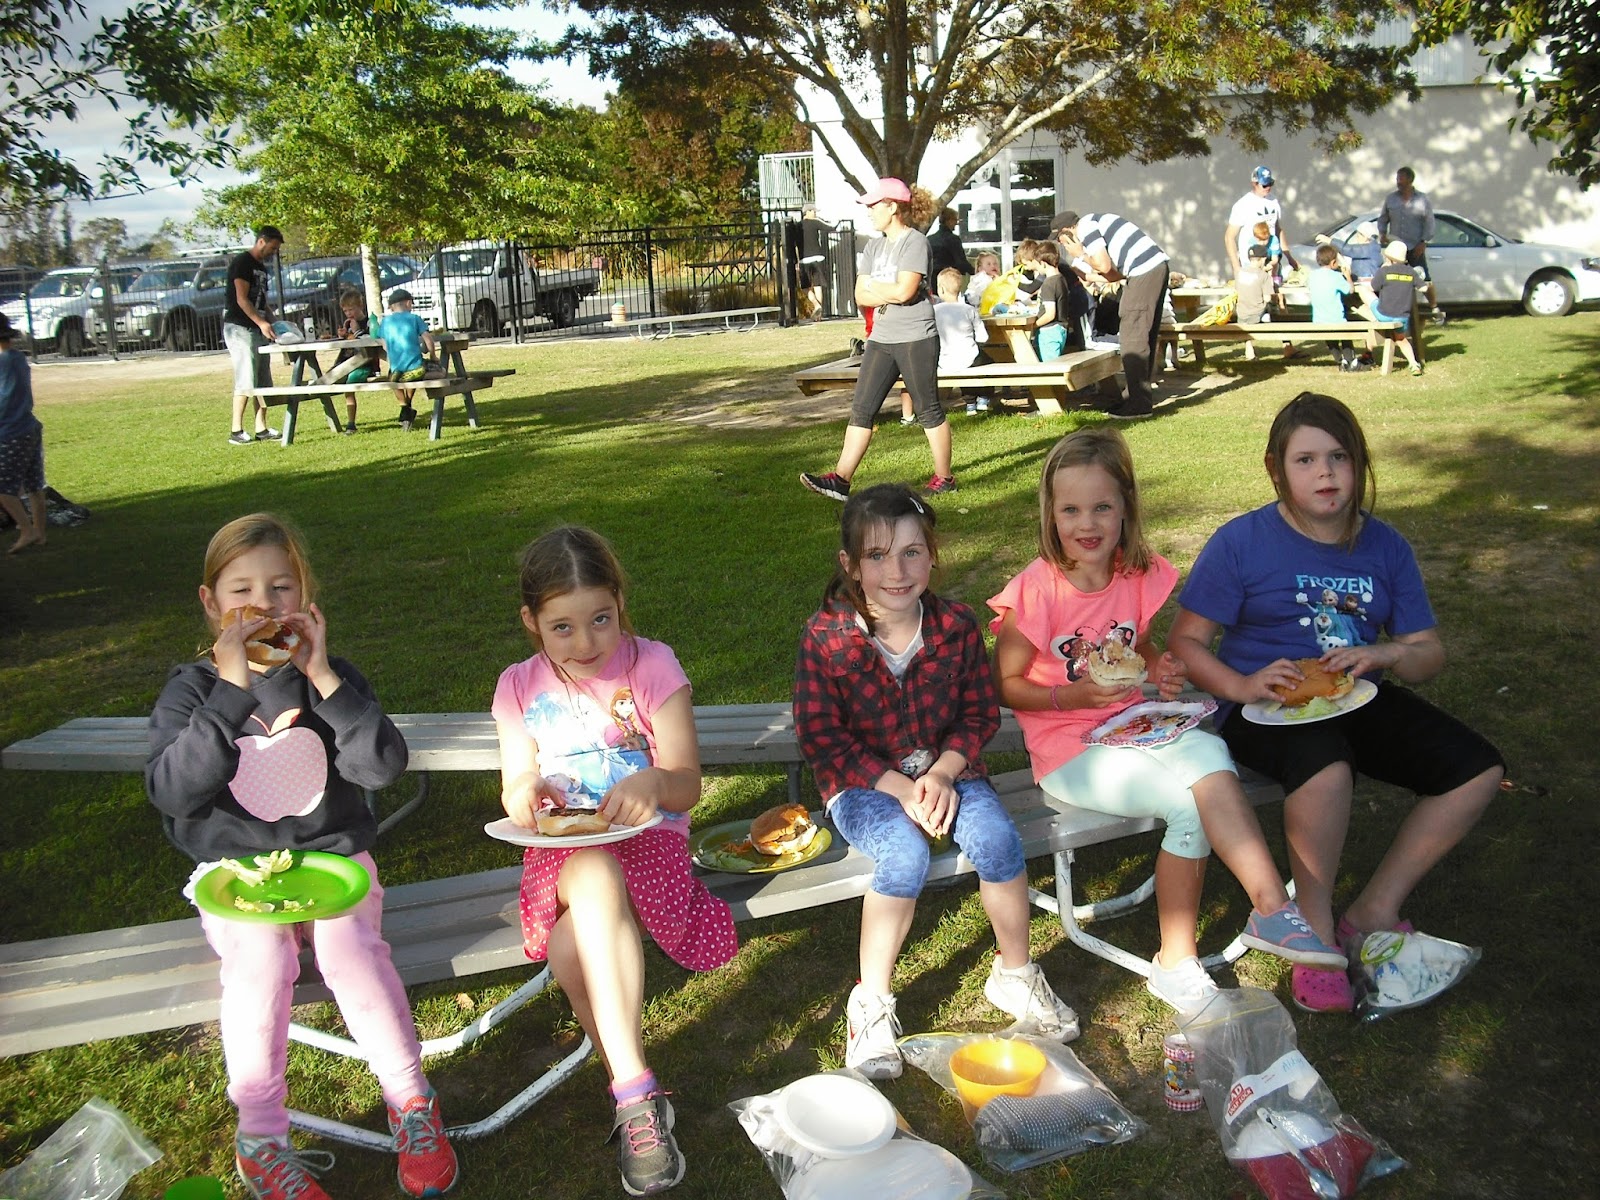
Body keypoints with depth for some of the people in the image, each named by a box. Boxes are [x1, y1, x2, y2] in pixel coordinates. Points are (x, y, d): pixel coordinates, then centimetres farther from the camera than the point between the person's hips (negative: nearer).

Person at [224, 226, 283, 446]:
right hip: (239, 328, -9)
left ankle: (261, 429, 9)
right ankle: (236, 431, -10)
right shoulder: (242, 262, -9)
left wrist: (273, 322, 10)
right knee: (245, 381, -12)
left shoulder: (261, 267, 19)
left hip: (257, 329, 9)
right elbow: (241, 299, -17)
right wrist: (262, 322, -25)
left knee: (263, 382, 6)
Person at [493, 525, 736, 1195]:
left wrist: (654, 781, -30)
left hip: (646, 838, -2)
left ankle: (631, 1096, -24)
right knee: (591, 876, -37)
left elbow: (687, 785, -6)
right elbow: (516, 792, 9)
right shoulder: (520, 687, 6)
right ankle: (636, 1091, -31)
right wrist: (524, 795, -17)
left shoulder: (651, 666, -3)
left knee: (572, 940, -35)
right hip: (562, 850, 2)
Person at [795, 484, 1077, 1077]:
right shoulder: (825, 636, -14)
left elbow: (980, 713, 3)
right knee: (906, 854, -31)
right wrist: (897, 787, -19)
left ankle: (1014, 974, 4)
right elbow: (821, 738, -11)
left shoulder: (957, 625, -6)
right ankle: (872, 1002, -10)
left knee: (997, 839, -24)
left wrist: (942, 773, -14)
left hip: (945, 768, 3)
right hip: (864, 781, -3)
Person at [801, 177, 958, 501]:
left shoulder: (915, 242, -9)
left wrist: (874, 287, -4)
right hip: (881, 340, 8)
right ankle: (841, 479, 0)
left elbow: (904, 291, -20)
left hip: (916, 339, -7)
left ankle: (944, 477, 14)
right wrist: (891, 293, -8)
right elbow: (861, 296, 8)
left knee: (929, 411, 2)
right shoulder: (874, 247, 14)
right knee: (861, 409, 1)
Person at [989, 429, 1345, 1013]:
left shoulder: (1140, 576, 2)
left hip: (1136, 726, 5)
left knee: (1207, 753, -28)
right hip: (1068, 751, -5)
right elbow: (1005, 686, -7)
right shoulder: (1035, 591, -14)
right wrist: (1072, 696, -23)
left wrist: (1162, 670, -3)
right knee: (1192, 799, -27)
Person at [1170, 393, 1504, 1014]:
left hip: (1359, 700, 6)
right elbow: (1186, 641, -6)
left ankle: (1373, 912, 0)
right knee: (1326, 768, -38)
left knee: (1479, 769, -11)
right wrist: (1242, 686, -24)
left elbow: (1429, 652, 8)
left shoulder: (1385, 546, 6)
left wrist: (1386, 655, -16)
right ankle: (1316, 936, -16)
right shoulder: (1242, 542, -7)